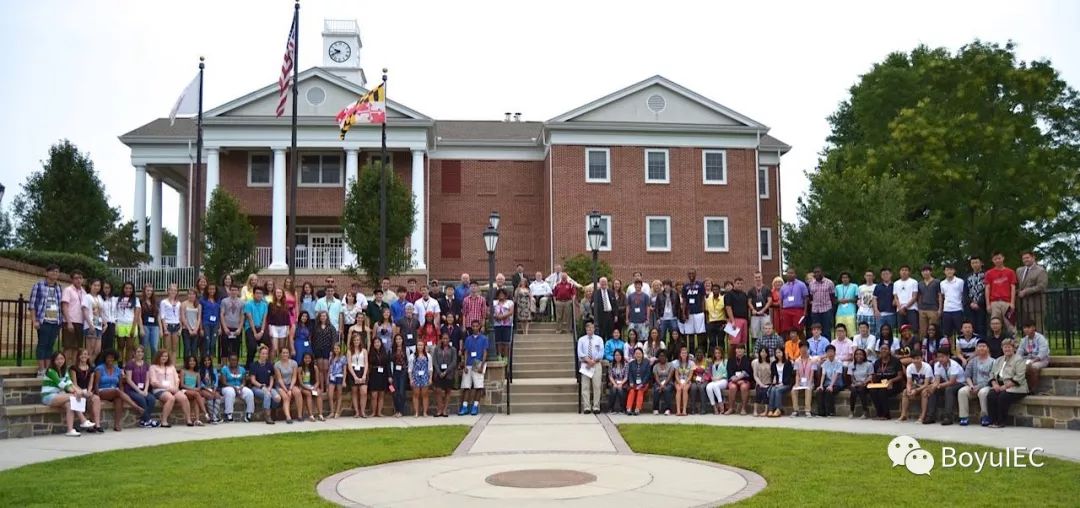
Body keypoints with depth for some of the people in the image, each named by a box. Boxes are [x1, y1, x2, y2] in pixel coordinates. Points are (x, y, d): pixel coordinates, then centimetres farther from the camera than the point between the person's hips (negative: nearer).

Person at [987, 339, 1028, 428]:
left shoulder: (1018, 360, -1)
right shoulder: (998, 360, 22)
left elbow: (1019, 377, -12)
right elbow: (992, 374, 17)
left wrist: (1005, 386, -18)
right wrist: (995, 384, -4)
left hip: (1014, 387, -6)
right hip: (999, 386, 6)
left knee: (1002, 397, -32)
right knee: (990, 396, -23)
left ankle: (1001, 422, -20)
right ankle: (993, 421, -20)